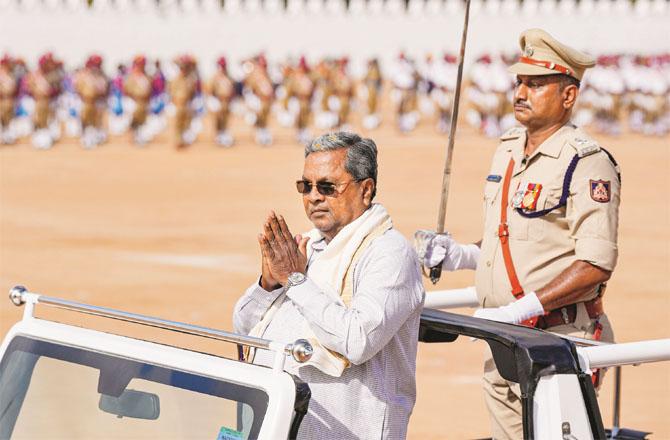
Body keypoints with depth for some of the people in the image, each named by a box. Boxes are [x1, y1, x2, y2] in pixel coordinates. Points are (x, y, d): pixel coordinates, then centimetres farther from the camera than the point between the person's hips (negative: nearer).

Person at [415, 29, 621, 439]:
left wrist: (520, 310, -23)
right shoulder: (507, 151, 14)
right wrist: (460, 255, 7)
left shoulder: (587, 163, -13)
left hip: (559, 345, -8)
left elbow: (596, 264, -20)